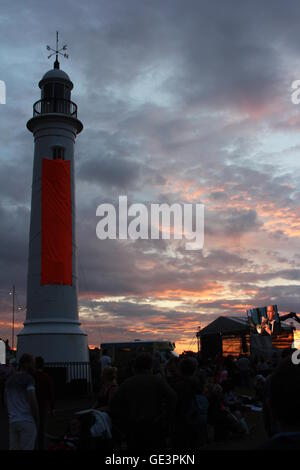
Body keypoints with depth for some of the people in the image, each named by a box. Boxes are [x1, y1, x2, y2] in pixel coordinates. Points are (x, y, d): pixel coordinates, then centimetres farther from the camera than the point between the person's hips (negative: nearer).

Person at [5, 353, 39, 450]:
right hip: (27, 422, -7)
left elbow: (8, 403, 13)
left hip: (13, 421, 7)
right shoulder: (29, 379, -13)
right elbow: (33, 401, -19)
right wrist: (37, 421, -7)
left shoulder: (10, 380, 10)